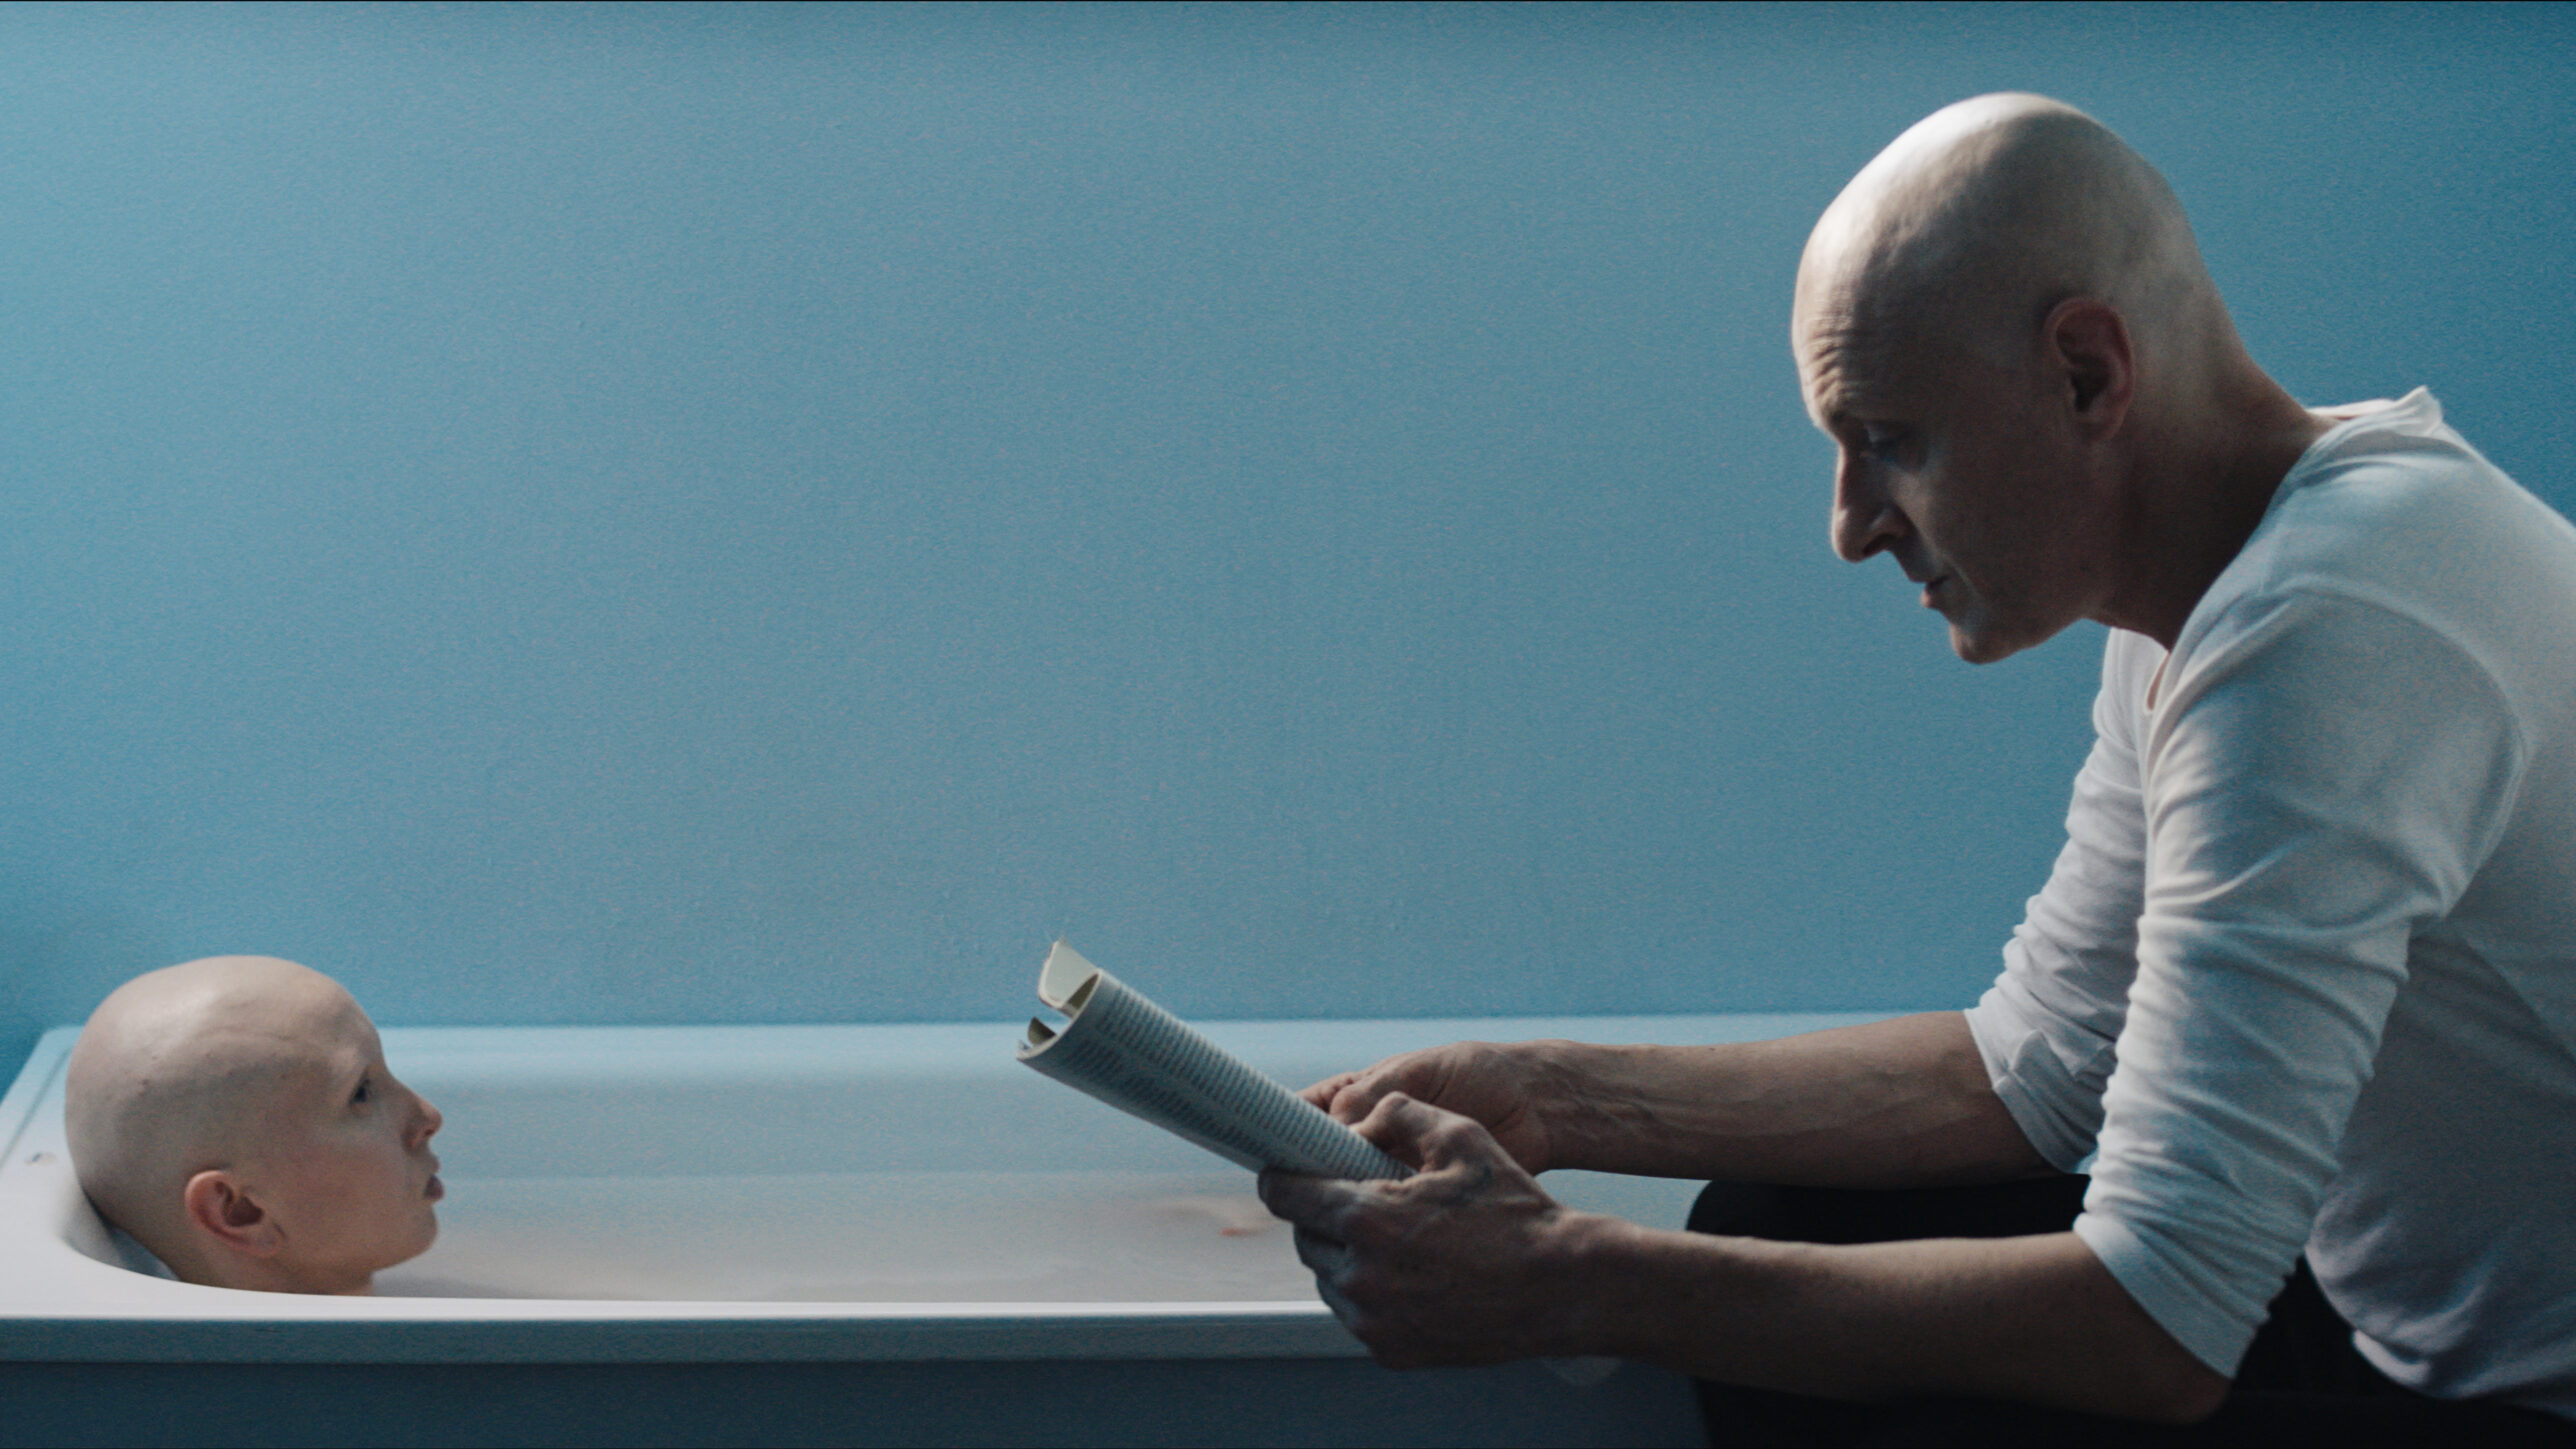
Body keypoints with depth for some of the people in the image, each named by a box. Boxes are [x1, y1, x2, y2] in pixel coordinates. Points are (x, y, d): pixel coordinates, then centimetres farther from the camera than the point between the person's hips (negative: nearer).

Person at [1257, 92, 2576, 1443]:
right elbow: (2033, 1066, 10)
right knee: (1777, 1228, 7)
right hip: (2411, 1320, 9)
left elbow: (2154, 1329, -30)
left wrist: (1566, 1283, -25)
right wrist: (1556, 1104, 3)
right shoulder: (2213, 581, 5)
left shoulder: (2315, 632, -27)